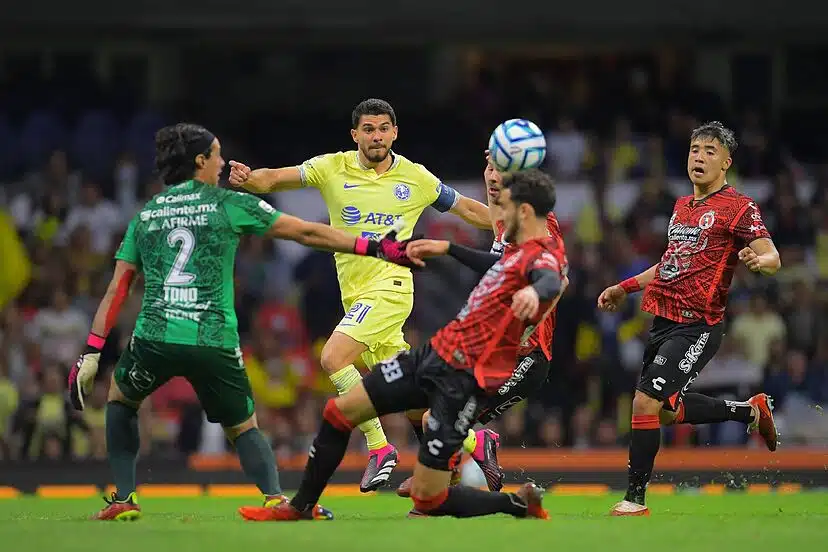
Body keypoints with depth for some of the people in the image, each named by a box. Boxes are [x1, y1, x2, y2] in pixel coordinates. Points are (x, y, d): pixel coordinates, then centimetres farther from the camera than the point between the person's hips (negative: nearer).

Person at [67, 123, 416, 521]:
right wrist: (374, 247, 14)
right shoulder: (228, 204, 8)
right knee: (244, 428, 17)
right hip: (215, 342, -1)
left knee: (120, 398, 29)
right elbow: (306, 233, 9)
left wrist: (92, 351, 14)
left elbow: (117, 289, 12)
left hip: (155, 338, 1)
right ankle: (274, 496, -8)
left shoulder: (144, 216, 16)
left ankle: (123, 500, 17)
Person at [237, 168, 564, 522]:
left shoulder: (543, 257, -19)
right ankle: (301, 508, 30)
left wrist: (535, 291, -66)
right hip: (436, 353, 10)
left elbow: (550, 281, -44)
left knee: (428, 499, -9)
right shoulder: (520, 251, 9)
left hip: (464, 380, -10)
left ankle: (522, 504, 13)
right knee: (339, 412, 13)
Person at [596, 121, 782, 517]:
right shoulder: (682, 206, 16)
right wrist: (626, 287, 31)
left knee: (646, 401, -16)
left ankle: (635, 498, -6)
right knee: (666, 410, 16)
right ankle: (751, 410, 35)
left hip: (697, 327, -9)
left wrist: (758, 259, -40)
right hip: (663, 319, 9)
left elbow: (773, 257, -17)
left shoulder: (738, 207, -8)